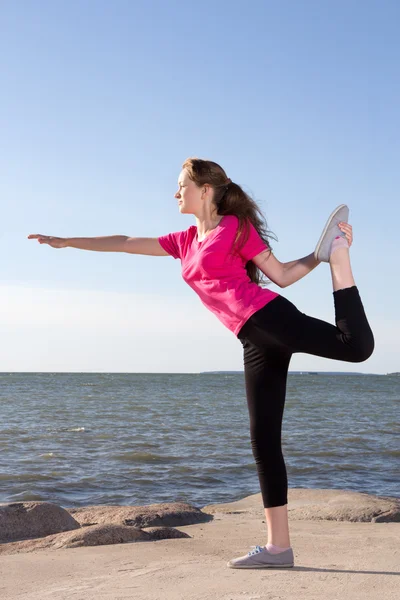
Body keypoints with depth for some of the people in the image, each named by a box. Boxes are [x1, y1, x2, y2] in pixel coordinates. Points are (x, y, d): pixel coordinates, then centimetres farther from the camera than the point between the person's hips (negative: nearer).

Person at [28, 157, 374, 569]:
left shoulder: (235, 226, 5)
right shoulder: (185, 241, 23)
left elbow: (282, 275, 7)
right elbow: (126, 243, 28)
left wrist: (323, 255, -6)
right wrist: (66, 242, 32)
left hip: (268, 316, -6)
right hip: (256, 341, 6)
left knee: (356, 346, -27)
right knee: (263, 440, 1)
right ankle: (278, 546, 2)